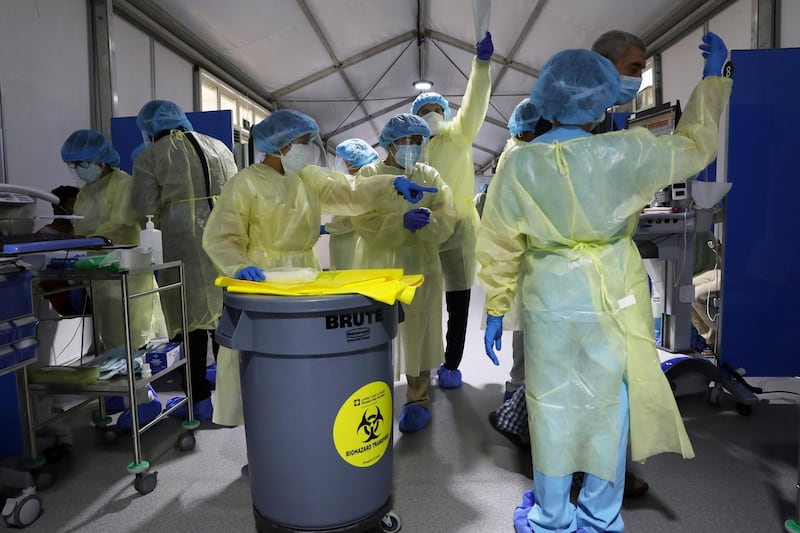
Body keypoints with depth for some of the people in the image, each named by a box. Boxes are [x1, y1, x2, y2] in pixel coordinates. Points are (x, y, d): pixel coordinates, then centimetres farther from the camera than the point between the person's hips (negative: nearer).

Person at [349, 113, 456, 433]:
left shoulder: (431, 177, 8)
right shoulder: (368, 175, 2)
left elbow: (447, 222, -3)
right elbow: (365, 224, -12)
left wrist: (428, 220, -24)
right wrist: (402, 222, -26)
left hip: (420, 267, 1)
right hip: (377, 268, -1)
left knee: (418, 332, 4)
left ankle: (418, 398, 17)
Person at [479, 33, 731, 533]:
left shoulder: (518, 164, -9)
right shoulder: (625, 153, -10)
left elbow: (500, 247, -4)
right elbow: (696, 144, 8)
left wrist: (496, 311, 7)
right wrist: (713, 76, 21)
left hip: (550, 298, 0)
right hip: (613, 298, 1)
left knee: (552, 407, 14)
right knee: (608, 405, 16)